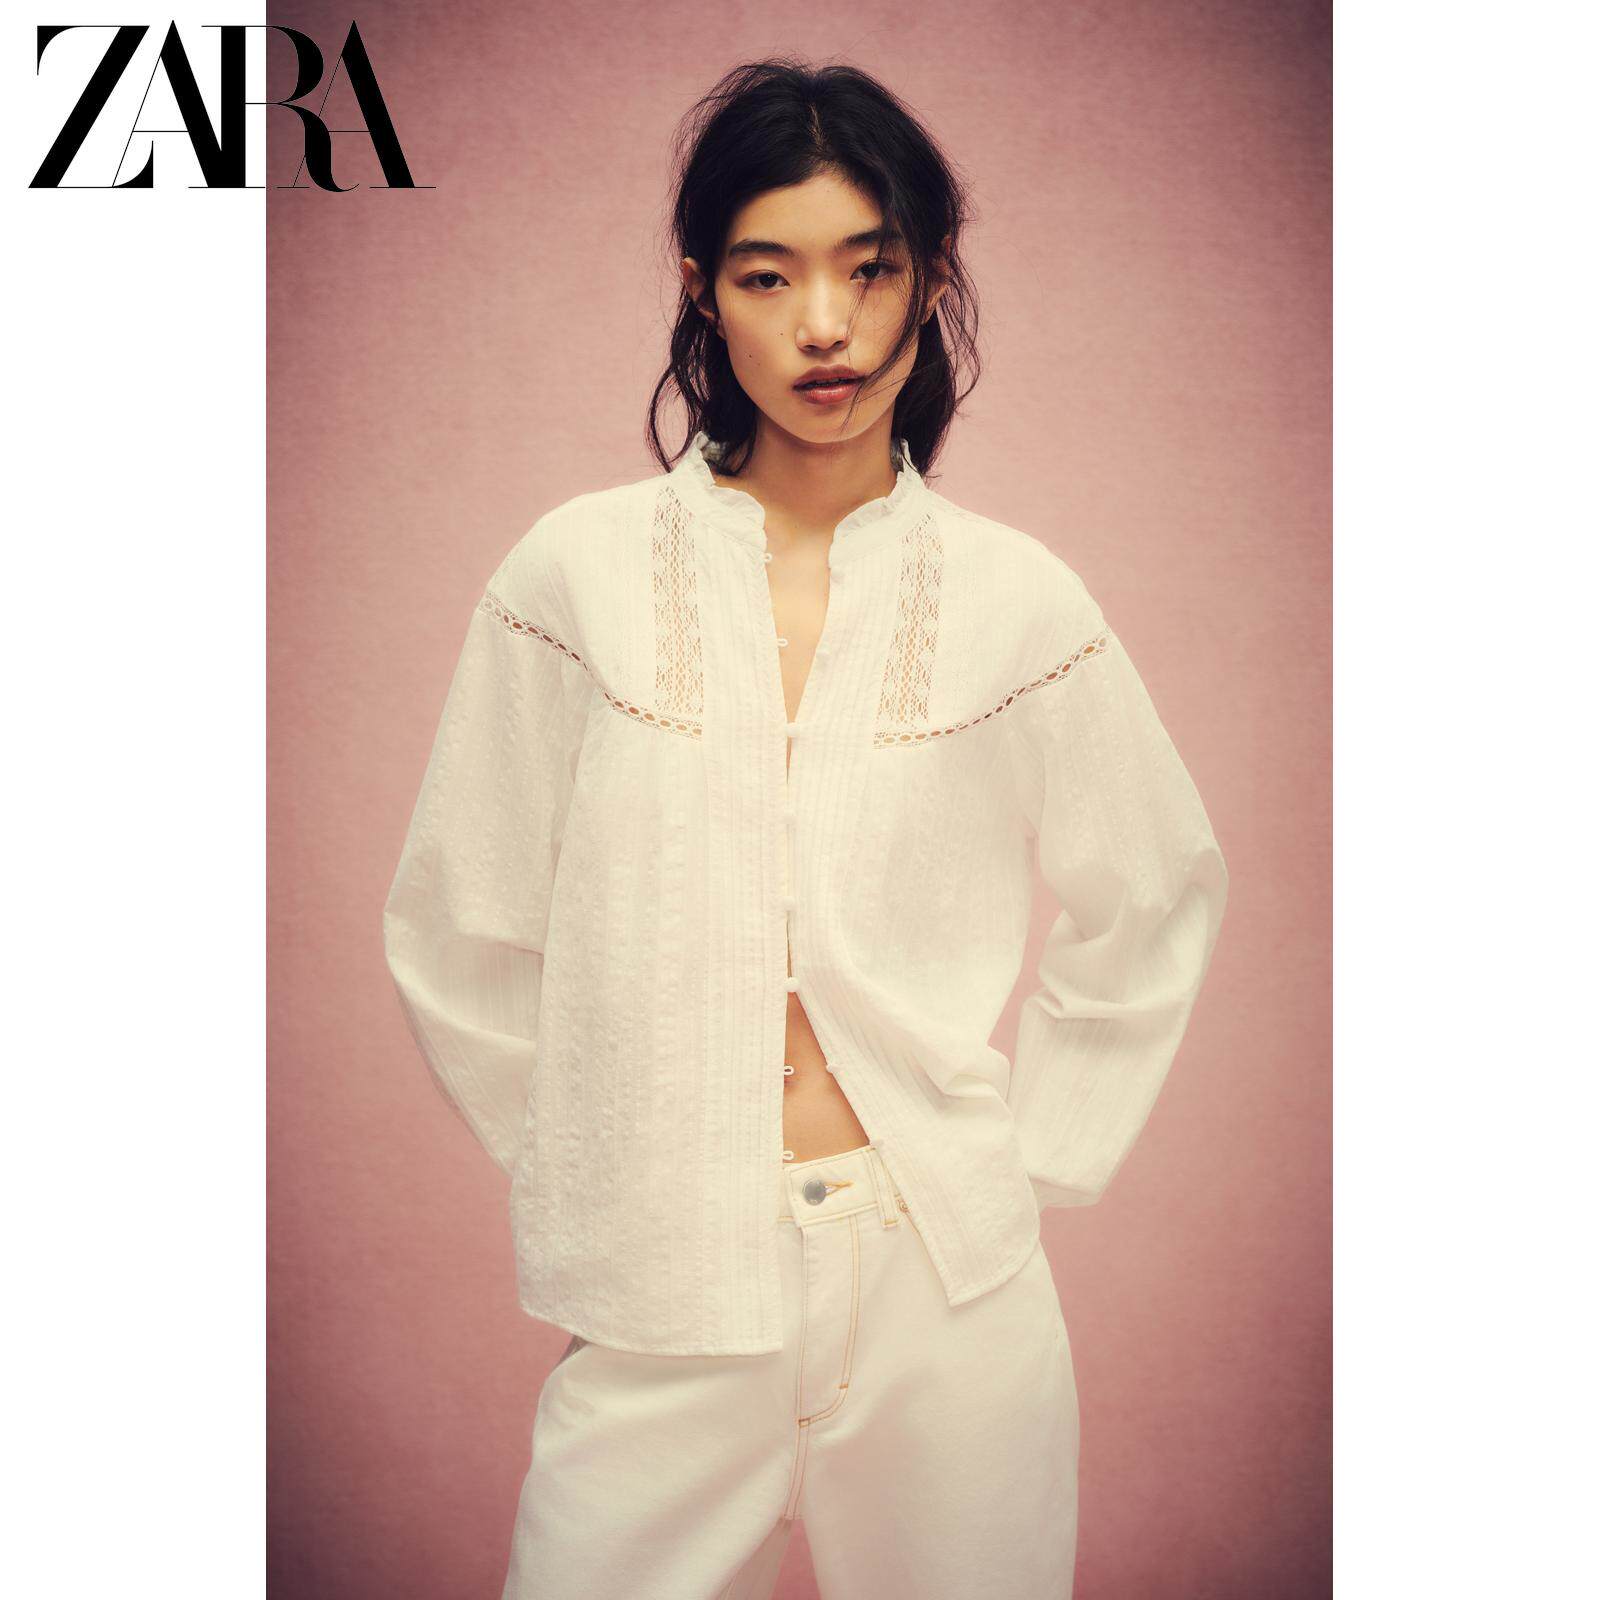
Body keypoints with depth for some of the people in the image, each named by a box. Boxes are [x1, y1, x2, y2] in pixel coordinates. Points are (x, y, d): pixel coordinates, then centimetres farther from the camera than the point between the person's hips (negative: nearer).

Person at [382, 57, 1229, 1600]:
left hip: (947, 1296, 1)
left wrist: (1028, 1156, 7)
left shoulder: (1016, 599, -1)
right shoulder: (574, 574, -3)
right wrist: (583, 1176, 5)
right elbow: (458, 931, 4)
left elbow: (1156, 898, 11)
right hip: (654, 1303, 0)